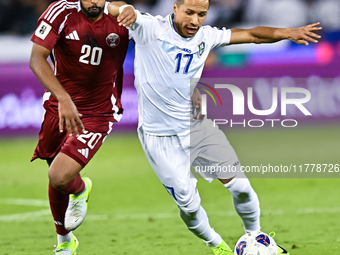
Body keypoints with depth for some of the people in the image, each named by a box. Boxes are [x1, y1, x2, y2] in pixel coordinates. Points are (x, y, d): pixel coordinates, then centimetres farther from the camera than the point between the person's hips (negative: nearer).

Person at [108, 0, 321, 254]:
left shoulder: (205, 36, 0)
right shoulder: (151, 29, -16)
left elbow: (250, 35, 6)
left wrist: (288, 32, -8)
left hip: (197, 126, 5)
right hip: (160, 137, -5)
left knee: (240, 186, 1)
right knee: (189, 205, -1)